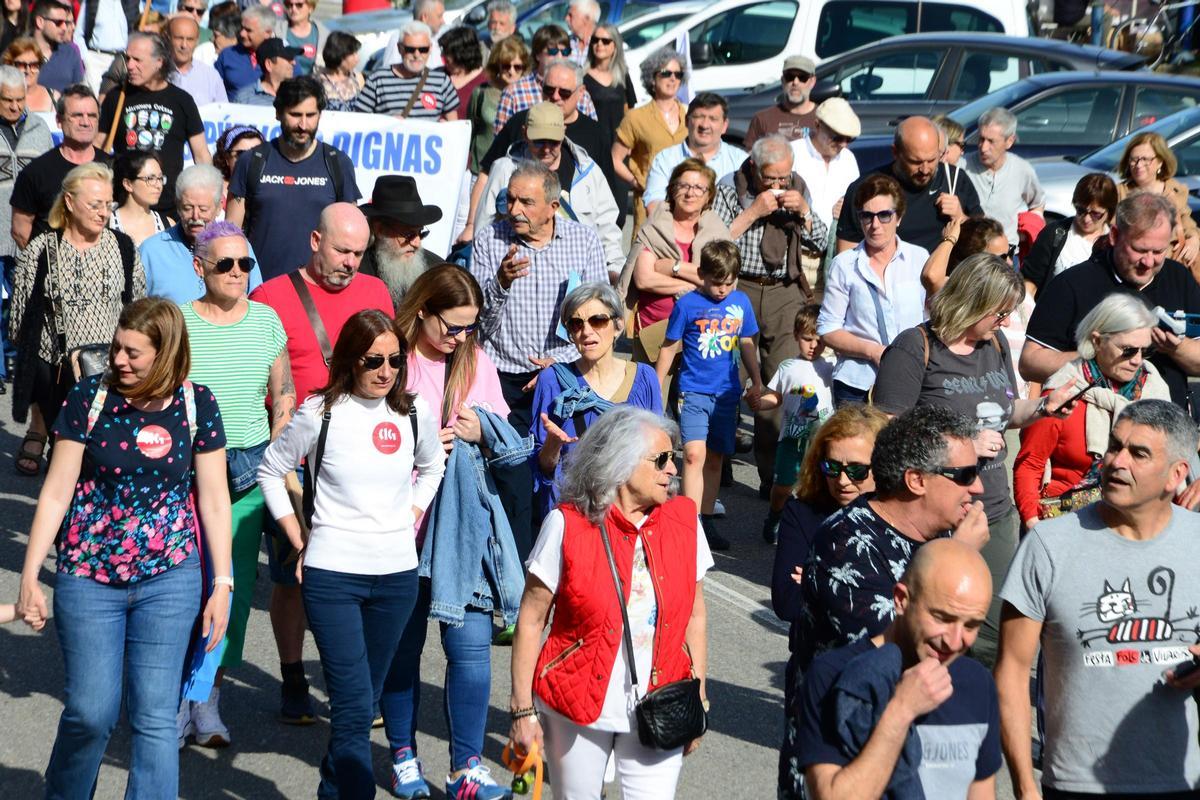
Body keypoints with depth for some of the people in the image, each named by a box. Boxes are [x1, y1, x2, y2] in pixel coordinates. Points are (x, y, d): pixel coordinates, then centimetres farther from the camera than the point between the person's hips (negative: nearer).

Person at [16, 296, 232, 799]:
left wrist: (222, 584, 2)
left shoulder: (196, 404, -3)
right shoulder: (89, 399, -6)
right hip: (88, 578, 0)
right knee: (91, 713, 3)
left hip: (169, 581, 0)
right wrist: (29, 578, -5)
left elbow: (213, 497, 3)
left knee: (155, 716, -1)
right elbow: (56, 493, -3)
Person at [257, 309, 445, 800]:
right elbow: (270, 471, 5)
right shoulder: (321, 413, -7)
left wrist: (410, 518, 11)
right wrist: (299, 542, 2)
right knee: (354, 704, -11)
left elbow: (432, 468, 24)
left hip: (397, 575, 4)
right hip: (331, 575, -4)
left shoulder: (416, 414, 3)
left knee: (363, 699, 13)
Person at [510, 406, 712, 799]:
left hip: (657, 713, 2)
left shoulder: (683, 521, 1)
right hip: (577, 710, -2)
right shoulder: (566, 525, -9)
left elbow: (694, 615, 9)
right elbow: (531, 621, -6)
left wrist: (697, 701, 8)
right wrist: (523, 710, -7)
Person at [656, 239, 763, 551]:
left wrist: (756, 382, 20)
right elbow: (669, 348, 1)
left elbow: (747, 343, 16)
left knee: (715, 459, 11)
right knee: (695, 454, -17)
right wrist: (656, 389, 4)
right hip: (693, 392, -4)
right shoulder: (687, 304, -7)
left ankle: (705, 522, 20)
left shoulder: (741, 302, 3)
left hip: (727, 393, 4)